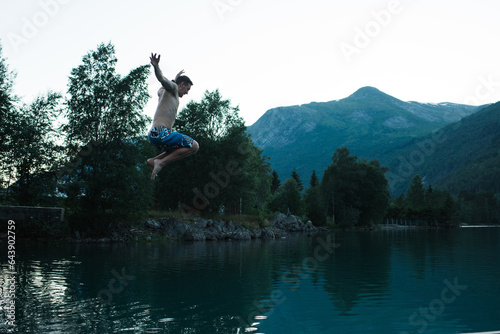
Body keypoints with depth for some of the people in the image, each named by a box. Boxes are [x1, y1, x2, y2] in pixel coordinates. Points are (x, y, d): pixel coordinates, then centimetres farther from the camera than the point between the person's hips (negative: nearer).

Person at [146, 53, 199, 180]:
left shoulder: (163, 92, 28)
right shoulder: (173, 88, 2)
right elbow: (162, 79, -19)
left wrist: (176, 78, 66)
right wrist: (156, 67, -38)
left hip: (153, 135, 10)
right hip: (161, 132, -10)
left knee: (178, 150, 28)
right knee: (194, 146, -8)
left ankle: (154, 160, 10)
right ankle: (161, 162, -15)